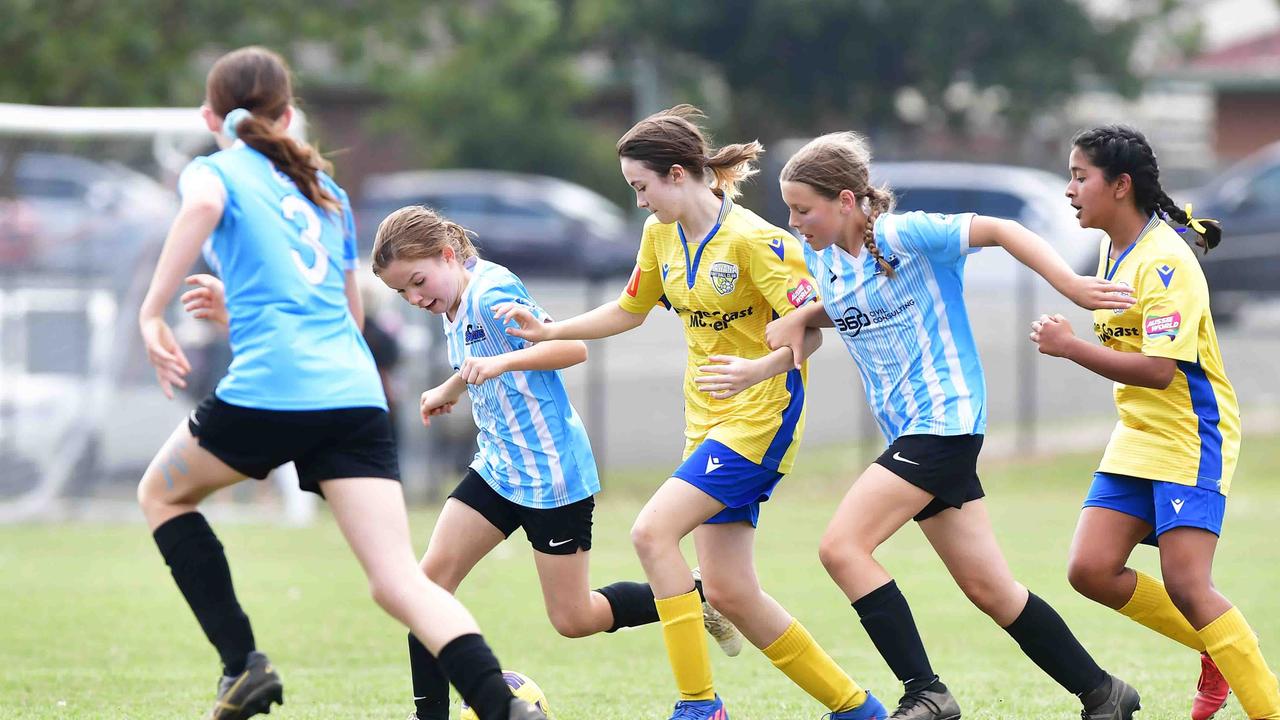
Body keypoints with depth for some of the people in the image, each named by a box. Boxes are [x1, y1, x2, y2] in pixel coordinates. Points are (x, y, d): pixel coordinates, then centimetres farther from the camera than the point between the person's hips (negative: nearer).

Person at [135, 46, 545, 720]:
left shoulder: (212, 170, 10)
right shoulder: (325, 190, 27)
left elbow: (203, 205, -17)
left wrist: (152, 312, -16)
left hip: (269, 387, -4)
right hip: (356, 393, 5)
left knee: (161, 494, 24)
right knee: (400, 583, -5)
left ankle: (242, 663, 12)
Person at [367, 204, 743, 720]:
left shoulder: (490, 293, -18)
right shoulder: (454, 309, 8)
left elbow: (572, 347, -25)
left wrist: (501, 362, -36)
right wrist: (450, 389, 37)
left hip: (551, 472, -9)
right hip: (498, 466, 9)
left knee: (574, 619, -1)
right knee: (432, 575, -5)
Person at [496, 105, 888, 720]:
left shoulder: (753, 240, -17)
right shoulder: (661, 234, 7)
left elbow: (811, 327, -19)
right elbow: (629, 311, 22)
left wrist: (758, 367, -36)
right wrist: (548, 332, 12)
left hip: (761, 416, -8)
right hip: (707, 419, 8)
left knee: (652, 532, -22)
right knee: (729, 594, 4)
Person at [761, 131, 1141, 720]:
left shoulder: (904, 235, -15)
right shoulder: (822, 257, 8)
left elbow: (1001, 231, -13)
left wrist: (1072, 287, -21)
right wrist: (799, 319, 7)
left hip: (944, 419, -8)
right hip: (910, 430, 8)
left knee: (842, 546, -17)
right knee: (990, 590, 8)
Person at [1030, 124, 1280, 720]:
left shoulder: (1164, 261, -19)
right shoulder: (1113, 251, 9)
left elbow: (1158, 370, -26)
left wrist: (1070, 347, -23)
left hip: (1191, 437, -9)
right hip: (1139, 439, 9)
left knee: (1186, 585, -18)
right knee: (1091, 571, -3)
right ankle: (1216, 647, 12)